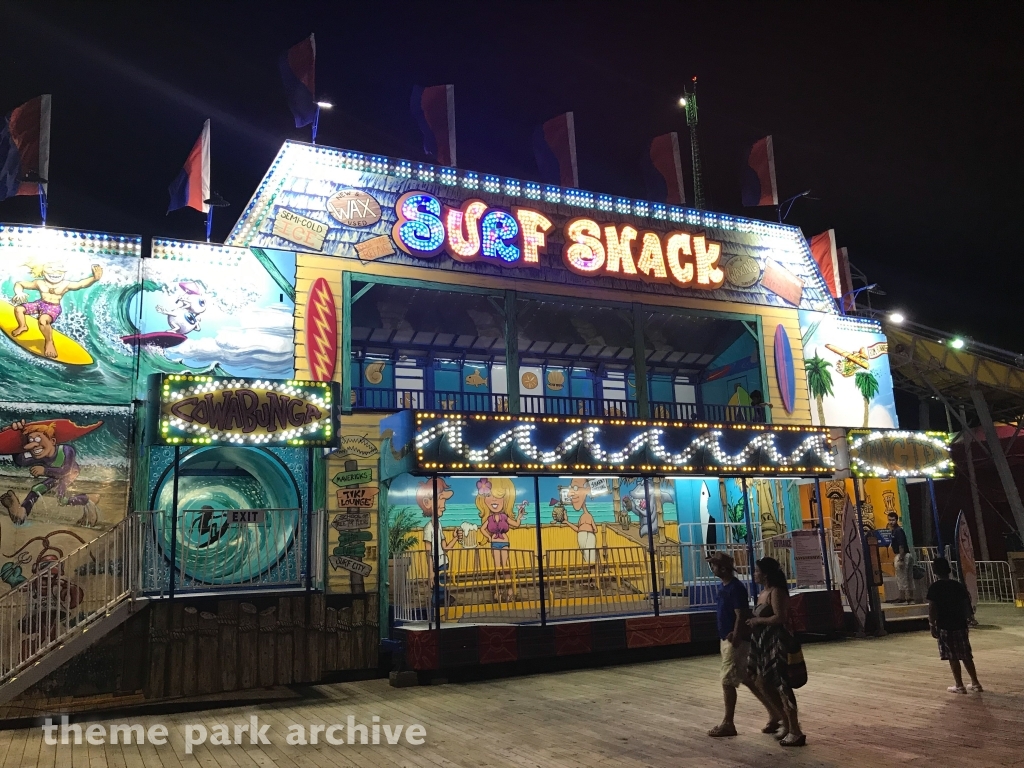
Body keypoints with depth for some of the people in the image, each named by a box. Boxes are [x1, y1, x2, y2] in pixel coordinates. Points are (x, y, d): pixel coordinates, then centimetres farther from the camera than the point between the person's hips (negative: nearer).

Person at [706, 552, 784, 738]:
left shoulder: (736, 588, -19)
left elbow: (741, 616, -22)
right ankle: (775, 712, 24)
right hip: (726, 639, 10)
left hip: (736, 641, -10)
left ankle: (727, 724, 7)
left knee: (727, 681, -3)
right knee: (747, 680, 15)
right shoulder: (725, 587, 10)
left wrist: (735, 639, -22)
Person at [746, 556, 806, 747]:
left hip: (777, 642, -10)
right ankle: (787, 721, 26)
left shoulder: (776, 592, -15)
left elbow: (779, 618, -24)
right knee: (764, 683, 14)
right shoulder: (763, 593, 14)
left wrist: (757, 621, -14)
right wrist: (754, 622, 4)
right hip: (764, 642, 11)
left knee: (781, 685, -6)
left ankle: (795, 732, 2)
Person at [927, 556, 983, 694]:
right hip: (960, 625, 5)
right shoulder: (959, 586, 3)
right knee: (966, 656, 14)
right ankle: (975, 683, 18)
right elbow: (967, 606, 6)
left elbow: (932, 609, -13)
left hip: (945, 627, -5)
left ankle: (959, 686, 7)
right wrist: (964, 619, 17)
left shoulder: (934, 588, -11)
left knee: (953, 657, 3)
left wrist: (932, 626, -6)